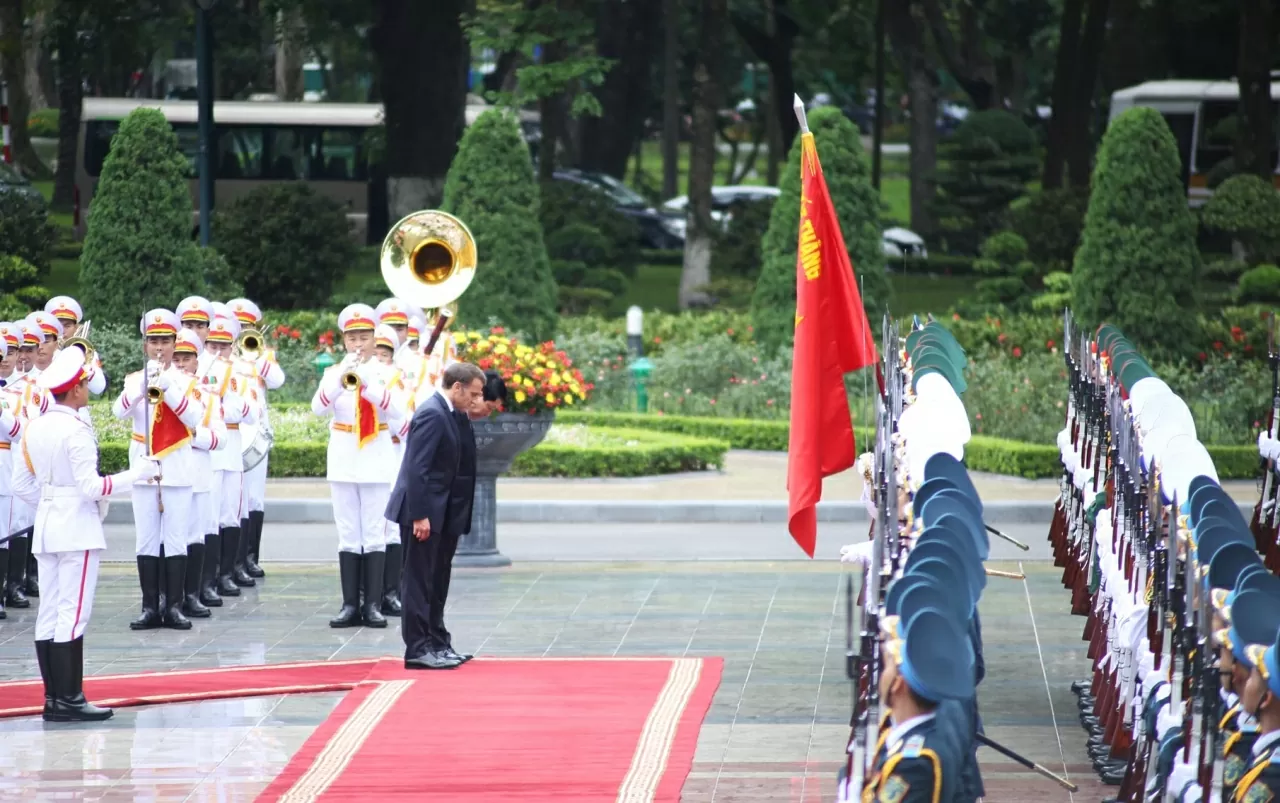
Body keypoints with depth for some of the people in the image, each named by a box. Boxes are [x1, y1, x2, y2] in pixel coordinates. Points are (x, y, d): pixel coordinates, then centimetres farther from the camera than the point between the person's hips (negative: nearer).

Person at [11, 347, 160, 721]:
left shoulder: (35, 428, 7)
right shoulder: (76, 431, -16)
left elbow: (21, 485, 12)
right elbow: (91, 487, -19)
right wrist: (136, 474, -11)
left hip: (46, 528, 8)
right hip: (78, 530, -8)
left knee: (49, 615, 8)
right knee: (73, 614, -6)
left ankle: (53, 696, 11)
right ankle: (68, 700, -6)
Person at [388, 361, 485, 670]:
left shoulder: (446, 413, 13)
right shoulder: (432, 414, -18)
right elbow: (417, 468, -22)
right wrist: (420, 515, -24)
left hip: (438, 512, 10)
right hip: (422, 511, -10)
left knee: (436, 583, 15)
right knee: (419, 583, -5)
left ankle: (437, 644, 22)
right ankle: (418, 650, -2)